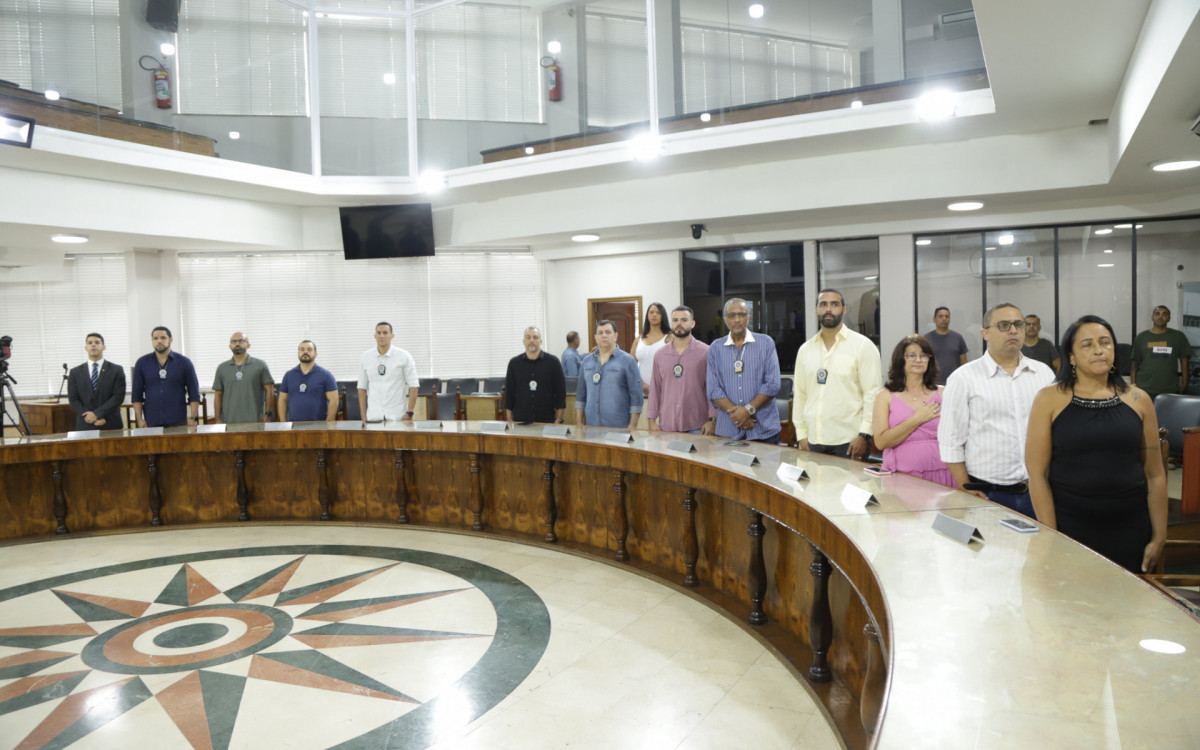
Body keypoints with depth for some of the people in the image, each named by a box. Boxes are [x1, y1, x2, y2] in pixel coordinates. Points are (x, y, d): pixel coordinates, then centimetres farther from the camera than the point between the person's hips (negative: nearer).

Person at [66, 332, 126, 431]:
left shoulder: (117, 370, 4)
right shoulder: (75, 372, 10)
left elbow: (118, 397, -4)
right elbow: (73, 400, 4)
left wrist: (97, 413, -13)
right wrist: (93, 419, -9)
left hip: (111, 426, -1)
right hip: (85, 426, 1)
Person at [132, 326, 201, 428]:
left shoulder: (184, 362, 4)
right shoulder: (142, 363, 8)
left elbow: (194, 394, 2)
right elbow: (136, 395, 9)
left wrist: (192, 418, -5)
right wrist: (139, 419, 1)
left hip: (178, 422, -1)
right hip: (151, 423, 1)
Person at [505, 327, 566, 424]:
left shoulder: (553, 362, 2)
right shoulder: (514, 363, 7)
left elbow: (560, 391, 2)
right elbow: (509, 393, 9)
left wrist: (559, 419, -3)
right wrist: (509, 420, 4)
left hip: (547, 420, -1)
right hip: (520, 421, 1)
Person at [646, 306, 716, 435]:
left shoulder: (705, 352, -1)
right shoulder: (660, 355, 9)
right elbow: (655, 389, 11)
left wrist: (712, 419, -8)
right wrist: (652, 420, 6)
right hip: (667, 427, 3)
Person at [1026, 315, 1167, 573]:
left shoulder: (1138, 400, 5)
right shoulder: (1050, 399, -3)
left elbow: (1155, 475, 8)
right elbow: (1037, 474, -7)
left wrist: (1159, 537, 5)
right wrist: (1051, 538, -11)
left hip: (1129, 531, 3)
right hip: (1069, 528, -2)